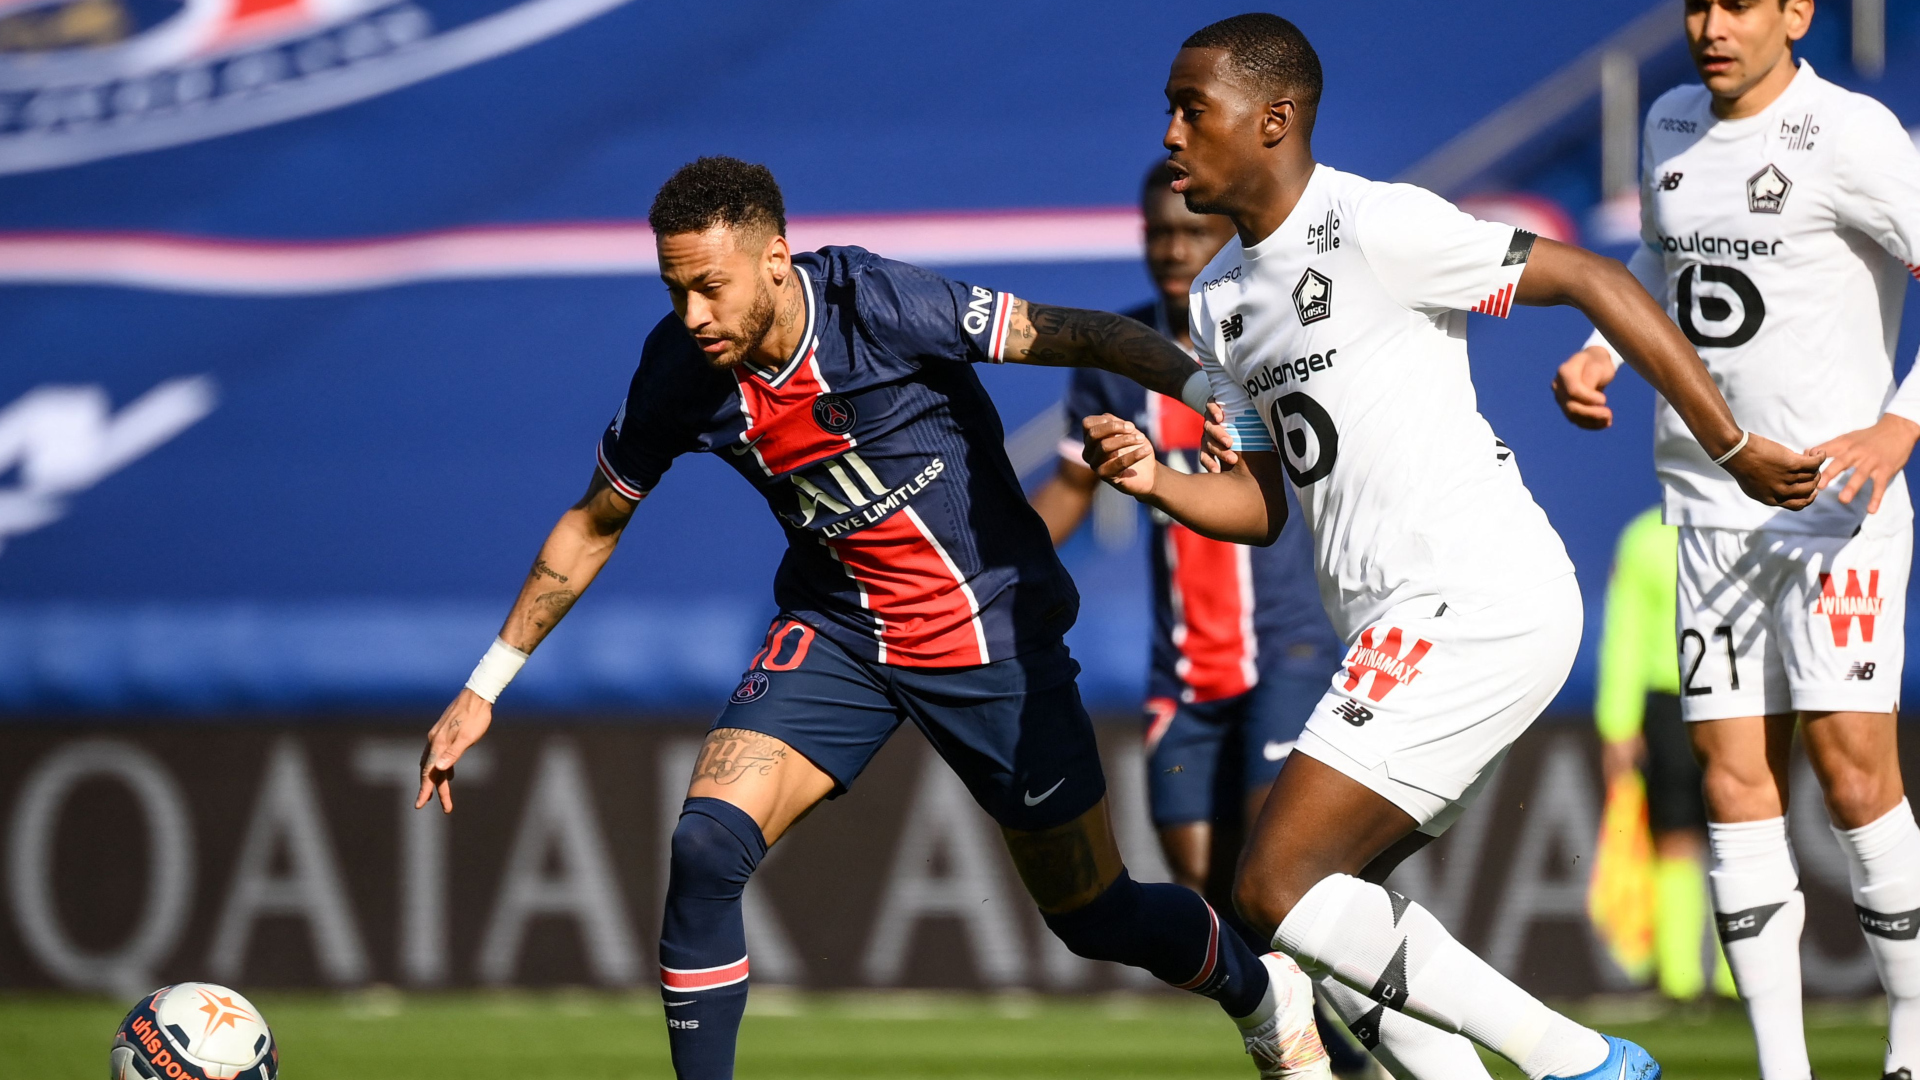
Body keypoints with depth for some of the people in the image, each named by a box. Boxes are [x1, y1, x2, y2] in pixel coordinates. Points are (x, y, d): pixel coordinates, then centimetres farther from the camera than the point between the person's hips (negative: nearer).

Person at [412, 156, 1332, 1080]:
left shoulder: (878, 304, -25)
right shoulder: (678, 371, -12)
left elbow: (1085, 336, -19)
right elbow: (593, 525, 4)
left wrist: (1209, 391, -35)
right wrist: (483, 689, 6)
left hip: (992, 634, -3)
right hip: (836, 630, 3)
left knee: (1097, 917, 6)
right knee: (705, 848, -21)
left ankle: (1263, 994, 38)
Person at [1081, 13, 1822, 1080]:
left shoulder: (1375, 229, -11)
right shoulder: (1220, 298, 16)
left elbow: (1595, 282, -10)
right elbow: (1262, 505, 19)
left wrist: (1734, 450, -10)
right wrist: (1157, 482, -2)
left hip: (1476, 601, -10)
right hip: (1404, 630, 10)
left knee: (1277, 890, -12)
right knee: (1317, 900, 12)